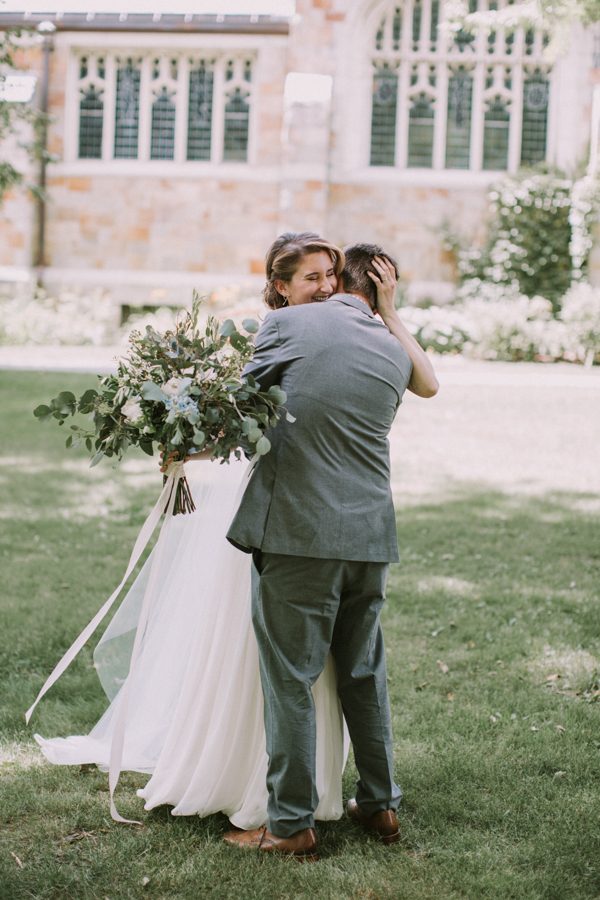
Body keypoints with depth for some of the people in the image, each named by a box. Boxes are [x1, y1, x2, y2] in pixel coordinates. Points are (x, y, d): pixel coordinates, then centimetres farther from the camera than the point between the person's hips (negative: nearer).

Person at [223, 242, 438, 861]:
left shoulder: (286, 325, -3)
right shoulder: (394, 351, 10)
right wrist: (389, 312, 27)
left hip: (299, 533, -5)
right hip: (370, 535, 5)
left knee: (290, 678, 2)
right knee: (364, 672, 17)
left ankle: (291, 824, 9)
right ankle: (380, 805, 28)